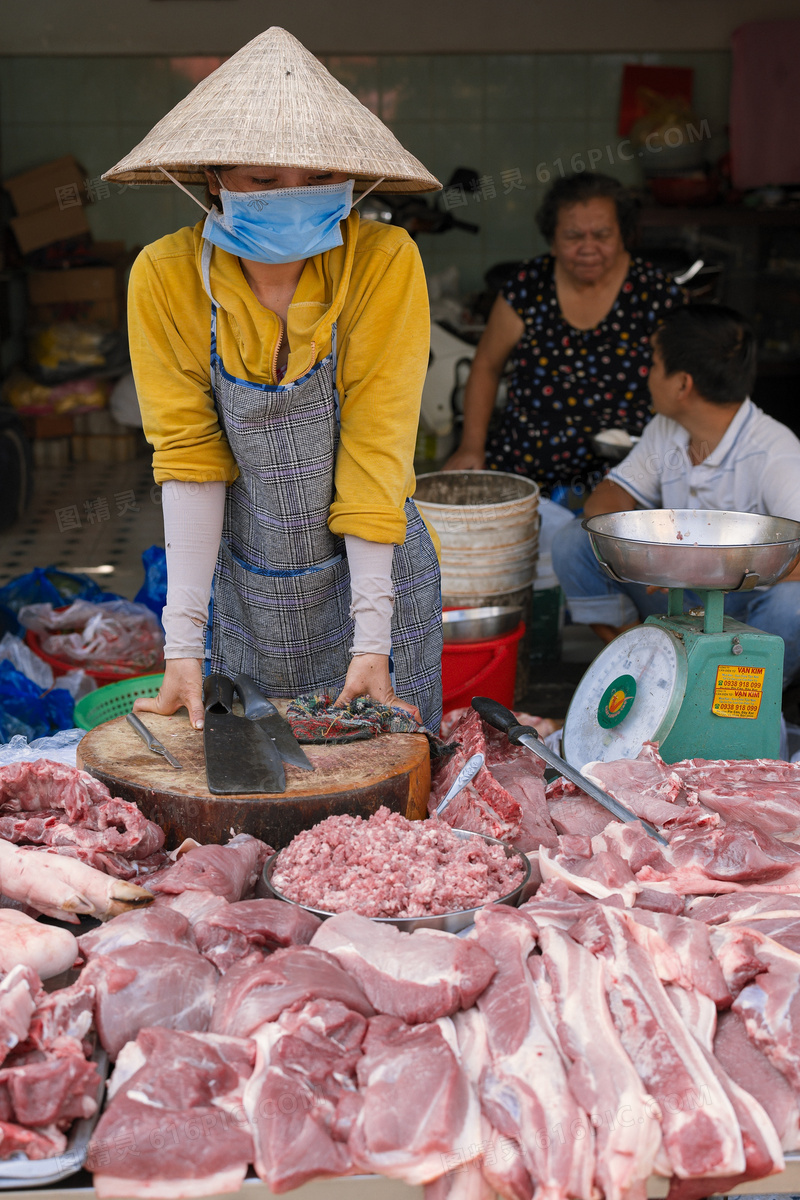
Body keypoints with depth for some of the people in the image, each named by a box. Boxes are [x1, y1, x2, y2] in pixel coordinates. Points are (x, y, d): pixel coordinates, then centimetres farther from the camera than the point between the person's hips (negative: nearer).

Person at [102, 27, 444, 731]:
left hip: (372, 570, -1)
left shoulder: (385, 263, -17)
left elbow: (376, 448, -18)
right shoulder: (166, 277, -11)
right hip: (246, 587, 2)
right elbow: (189, 457, -12)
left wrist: (372, 640, -21)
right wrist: (182, 642, -17)